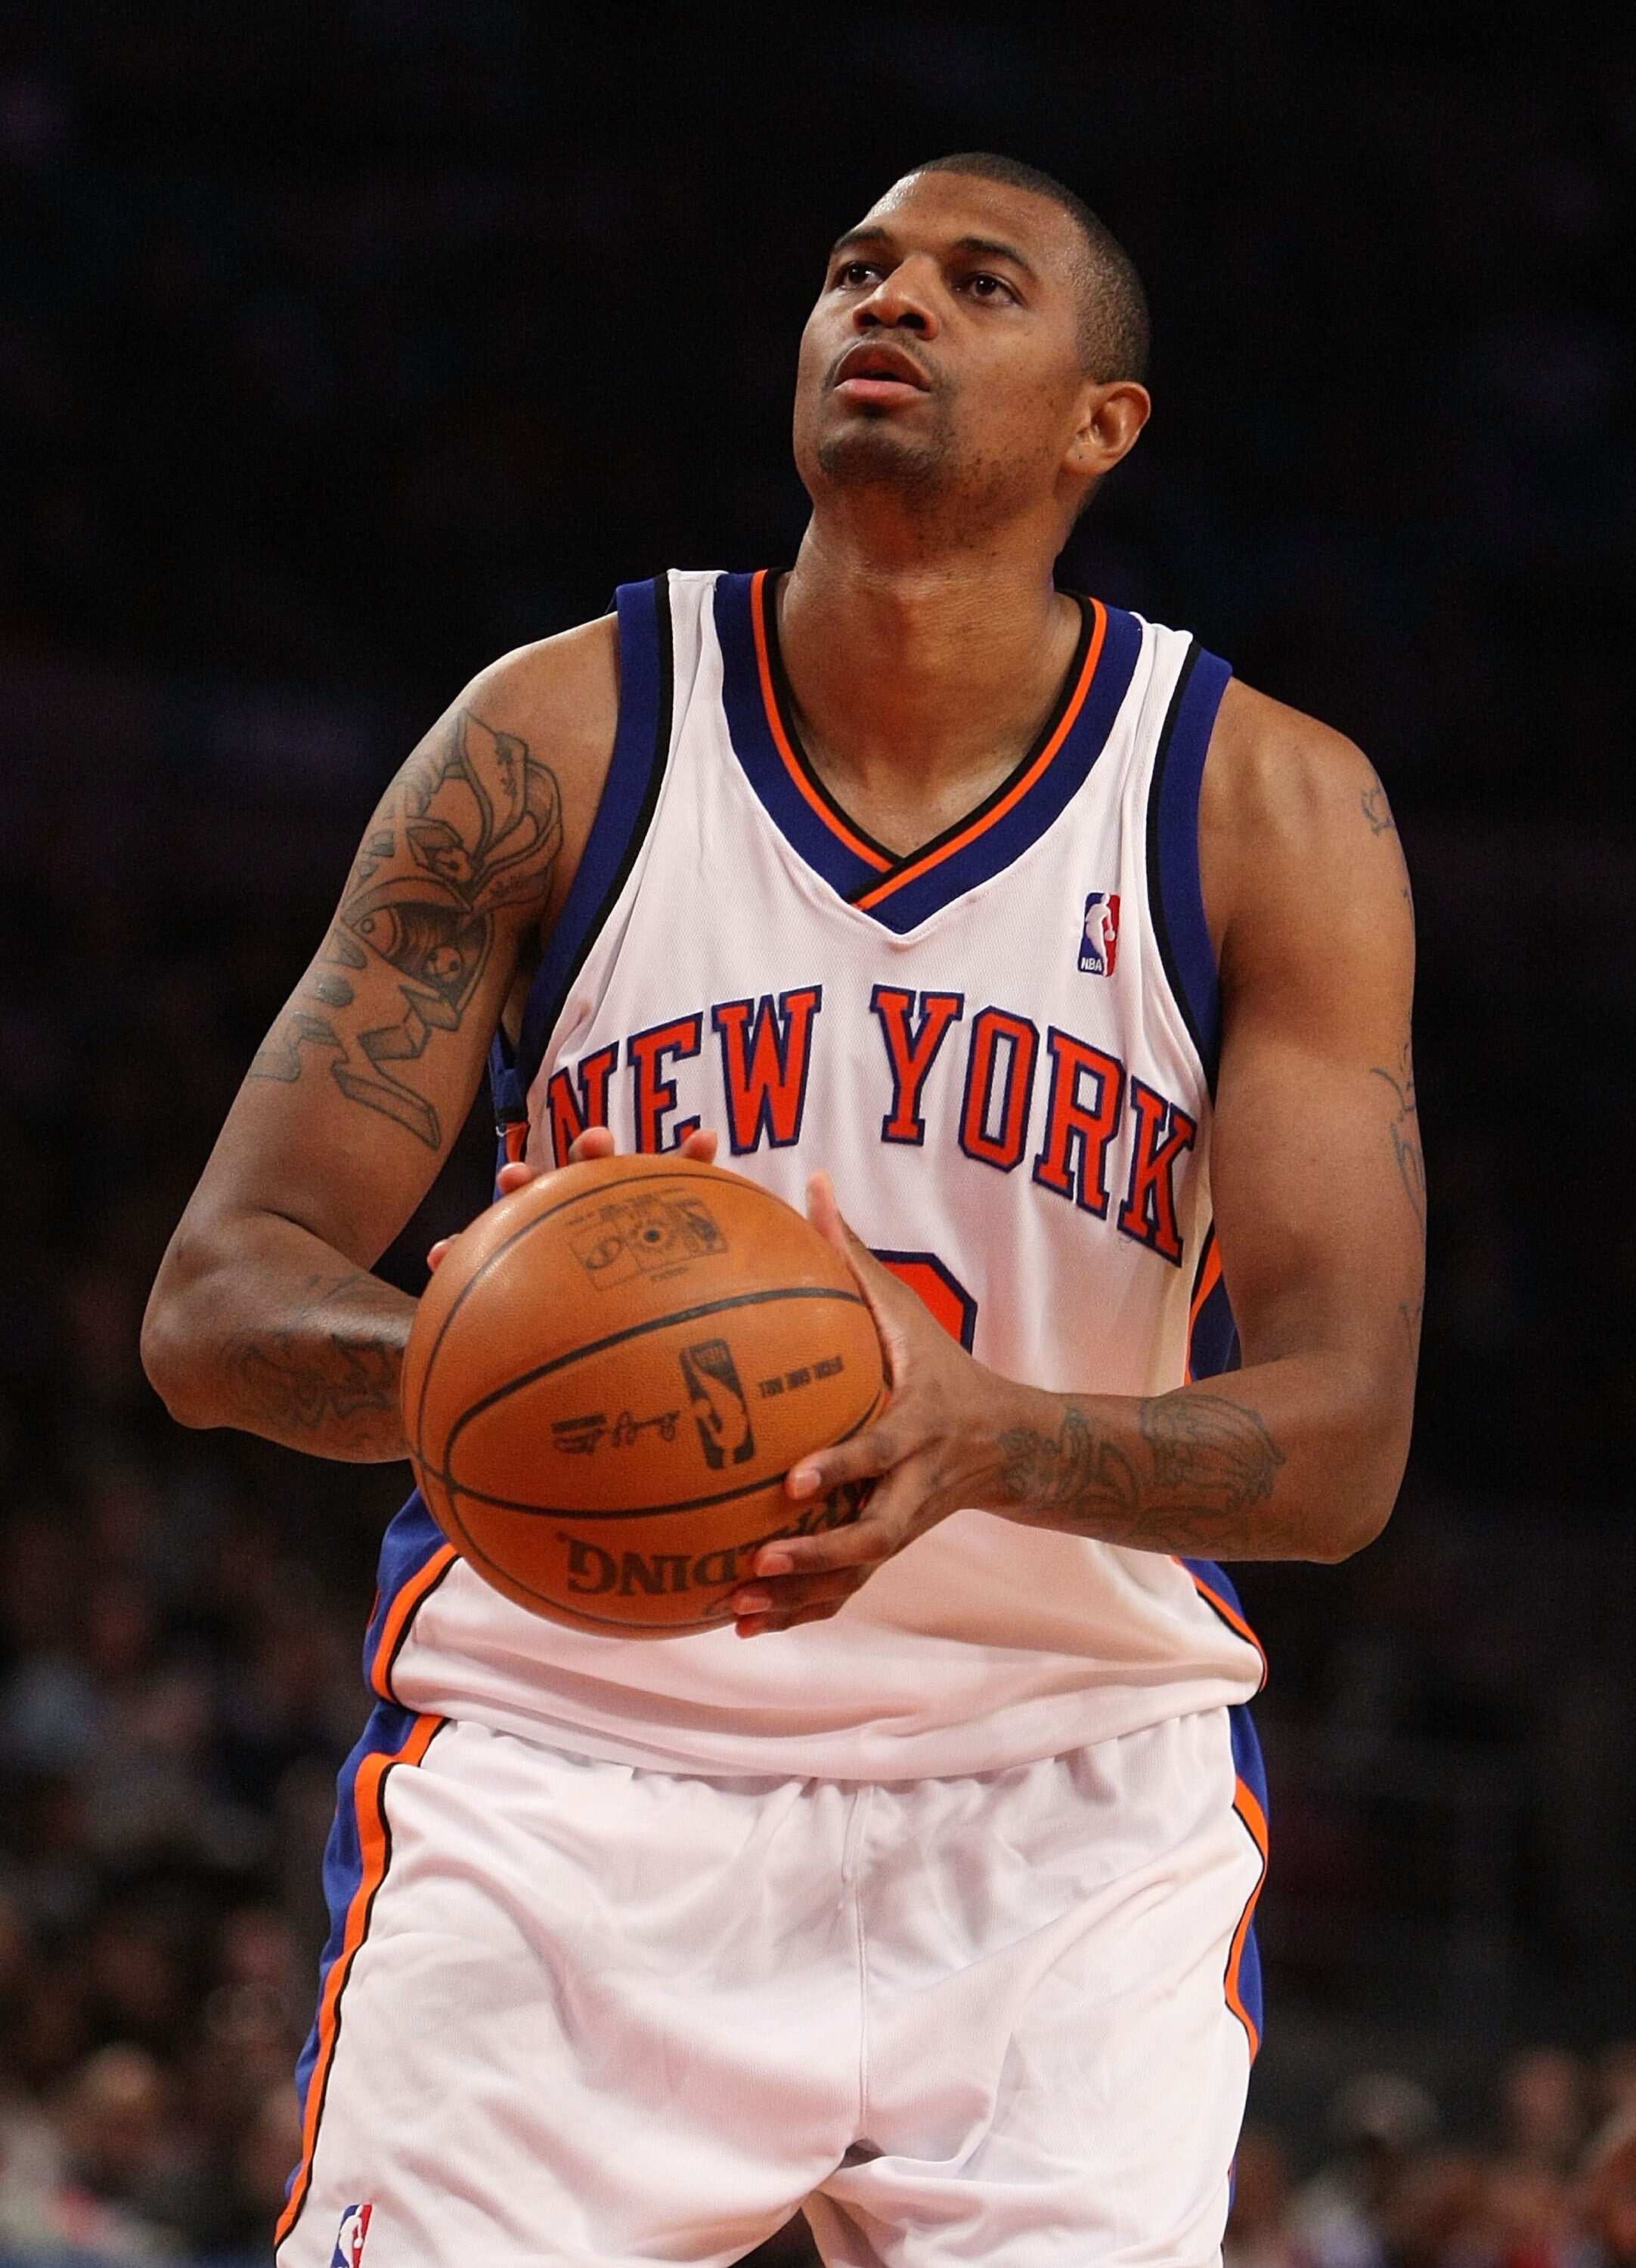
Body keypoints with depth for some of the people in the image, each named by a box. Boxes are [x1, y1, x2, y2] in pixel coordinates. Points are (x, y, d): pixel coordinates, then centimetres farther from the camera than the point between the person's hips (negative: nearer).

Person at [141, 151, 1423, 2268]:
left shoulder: (1268, 810, -5)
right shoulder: (564, 736, -5)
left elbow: (1340, 1437, -12)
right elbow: (213, 1300, -7)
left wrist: (988, 1436, -33)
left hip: (1065, 1794, 0)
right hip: (569, 1755, 0)